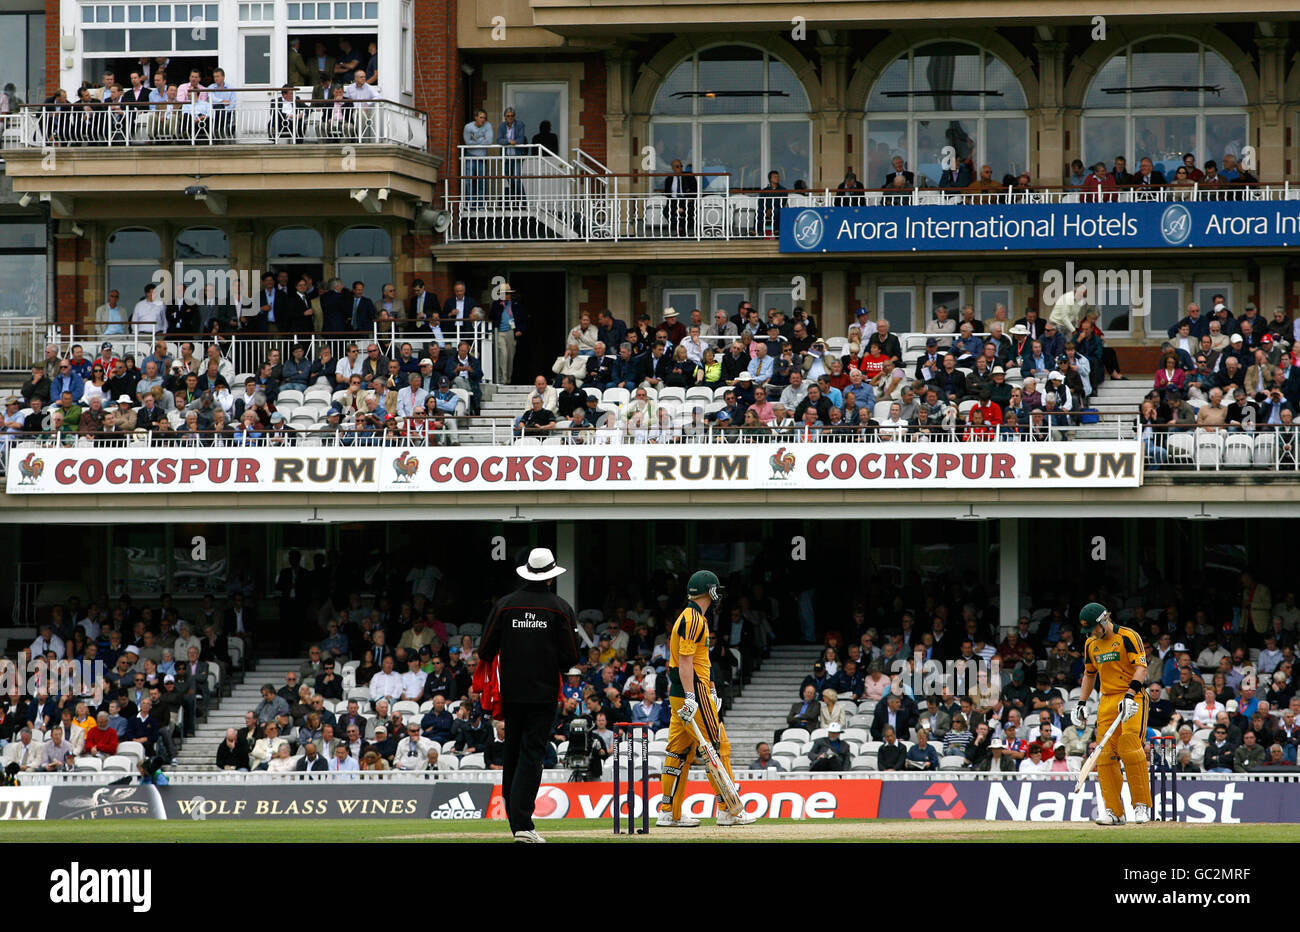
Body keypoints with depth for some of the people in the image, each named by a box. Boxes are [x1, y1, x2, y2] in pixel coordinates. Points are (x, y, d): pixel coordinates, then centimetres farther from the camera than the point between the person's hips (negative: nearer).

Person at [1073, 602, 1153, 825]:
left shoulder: (1128, 637, -7)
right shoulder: (1091, 644, 14)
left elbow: (1141, 668, -13)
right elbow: (1089, 675, 26)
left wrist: (1130, 696, -24)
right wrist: (1081, 704, 17)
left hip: (1133, 698, -6)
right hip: (1107, 701, 6)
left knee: (1130, 750, -18)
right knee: (1105, 755, -3)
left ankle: (1142, 806, -11)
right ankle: (1113, 811, -2)